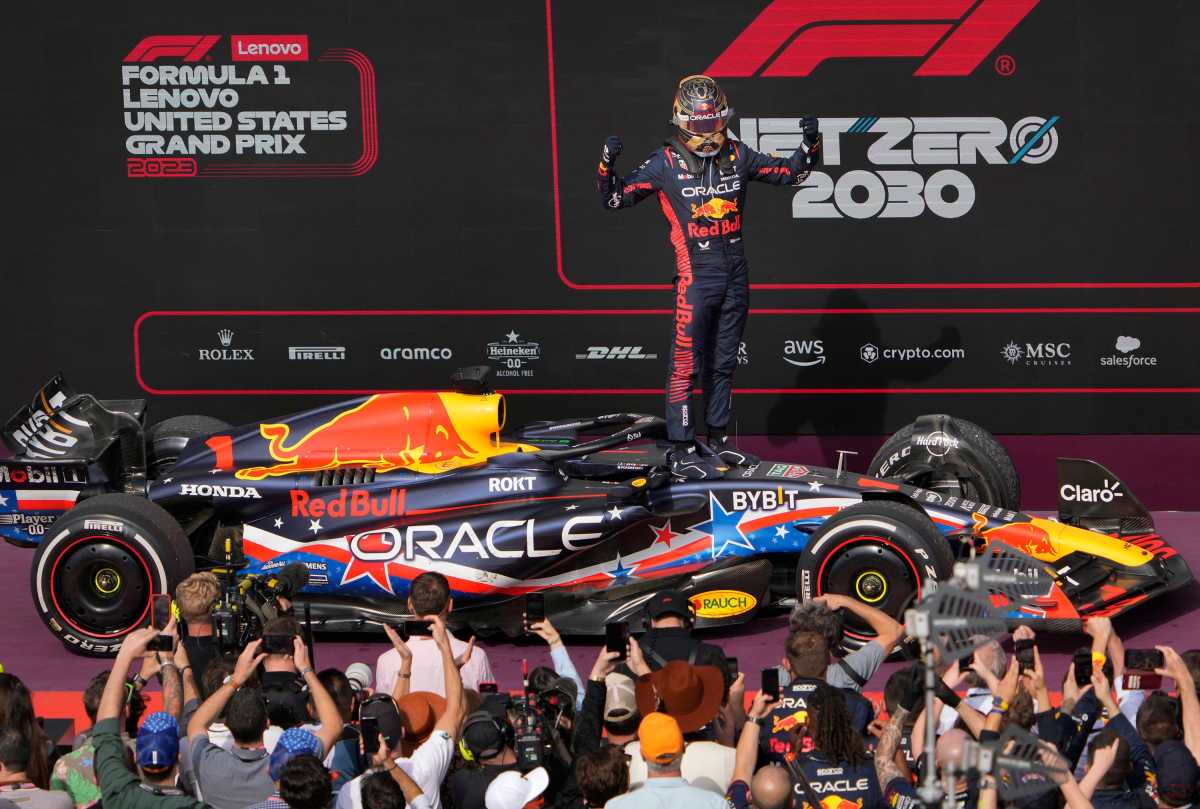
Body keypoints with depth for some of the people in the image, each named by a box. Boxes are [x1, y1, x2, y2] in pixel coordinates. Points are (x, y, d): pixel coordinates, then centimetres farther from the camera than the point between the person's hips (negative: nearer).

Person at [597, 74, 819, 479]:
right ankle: (681, 451, -4)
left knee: (723, 364, 15)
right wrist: (607, 164, -23)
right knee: (686, 364, -7)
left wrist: (810, 143, -3)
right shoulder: (665, 163, -7)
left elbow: (792, 173, 14)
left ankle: (719, 438, 27)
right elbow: (615, 198, -5)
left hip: (736, 274, 5)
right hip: (696, 275, -5)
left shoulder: (738, 156, 4)